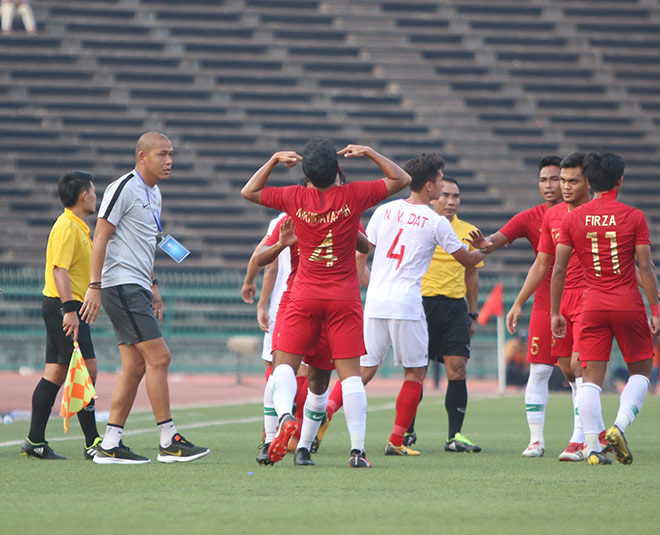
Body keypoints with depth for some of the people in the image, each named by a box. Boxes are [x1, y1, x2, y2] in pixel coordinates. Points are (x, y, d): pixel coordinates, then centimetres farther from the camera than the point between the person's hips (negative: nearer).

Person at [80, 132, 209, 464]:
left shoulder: (154, 194, 18)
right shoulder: (124, 188, -10)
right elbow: (100, 237, -14)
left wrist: (152, 287, 24)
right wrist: (95, 286, -19)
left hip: (136, 288, 10)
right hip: (121, 285, -10)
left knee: (135, 366, 5)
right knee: (158, 356, -13)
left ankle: (110, 446, 7)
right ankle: (168, 442, -10)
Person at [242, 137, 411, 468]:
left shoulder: (295, 198, -4)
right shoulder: (352, 196, -6)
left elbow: (249, 192, 12)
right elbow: (401, 179, 7)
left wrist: (274, 160, 15)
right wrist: (368, 153, 9)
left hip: (305, 296, 0)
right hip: (344, 298, 0)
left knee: (285, 364, 5)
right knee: (350, 372, 0)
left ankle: (285, 417, -24)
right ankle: (357, 449, -7)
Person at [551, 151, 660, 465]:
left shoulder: (572, 218, 3)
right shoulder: (634, 217, -3)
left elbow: (558, 269, 3)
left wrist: (555, 313, 10)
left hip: (592, 305, 2)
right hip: (629, 304, -2)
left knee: (591, 377, 3)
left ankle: (593, 446, -7)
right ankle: (619, 426, -9)